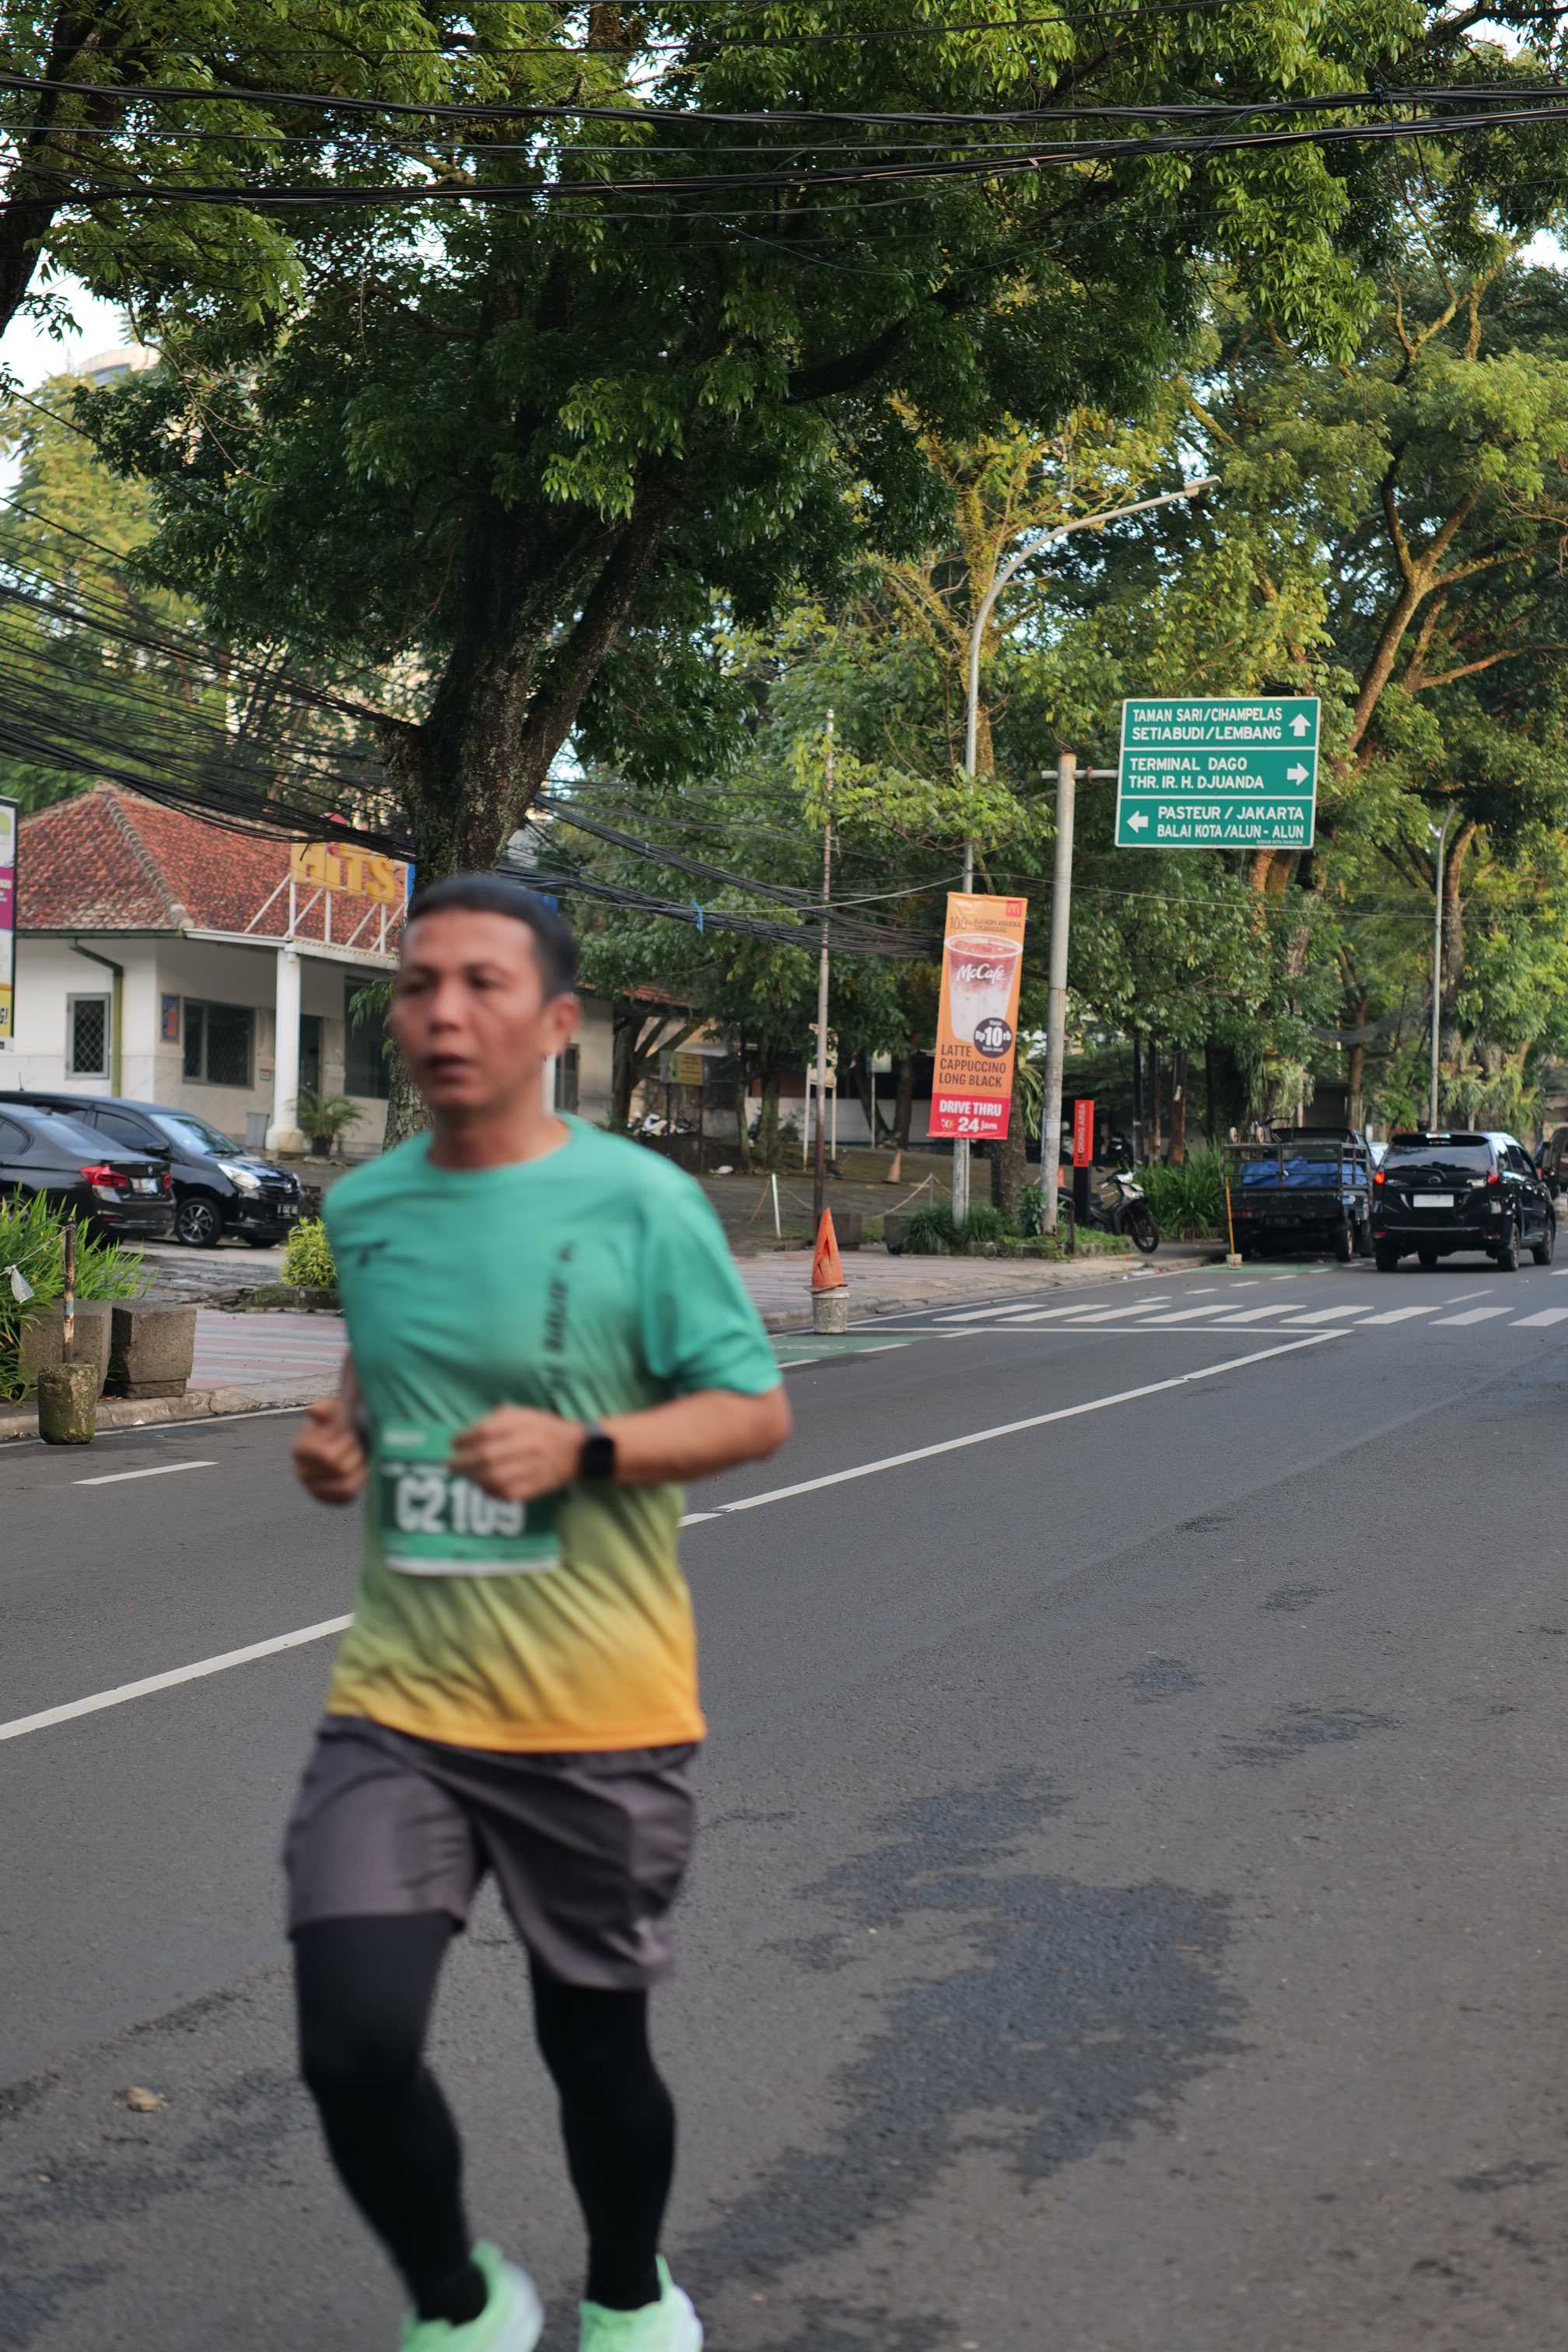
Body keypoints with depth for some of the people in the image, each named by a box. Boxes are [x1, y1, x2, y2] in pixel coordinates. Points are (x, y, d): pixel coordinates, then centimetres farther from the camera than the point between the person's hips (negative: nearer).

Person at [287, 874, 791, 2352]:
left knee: (594, 2047, 12)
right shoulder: (360, 1209, 4)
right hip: (398, 1703, 3)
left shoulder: (641, 1204, -11)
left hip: (597, 1715, -3)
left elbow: (755, 1412, -7)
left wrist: (583, 1447, -22)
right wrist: (342, 1434, 1)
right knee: (353, 2050, -11)